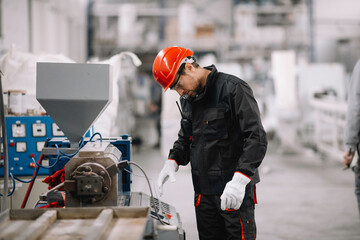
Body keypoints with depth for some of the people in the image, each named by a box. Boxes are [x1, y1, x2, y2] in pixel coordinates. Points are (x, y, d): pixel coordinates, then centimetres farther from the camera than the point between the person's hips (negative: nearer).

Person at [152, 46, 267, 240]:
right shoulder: (188, 99, 12)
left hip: (235, 190, -7)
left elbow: (257, 138, -18)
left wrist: (240, 180, -28)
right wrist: (173, 161, 4)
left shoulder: (233, 89, -13)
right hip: (203, 191, 7)